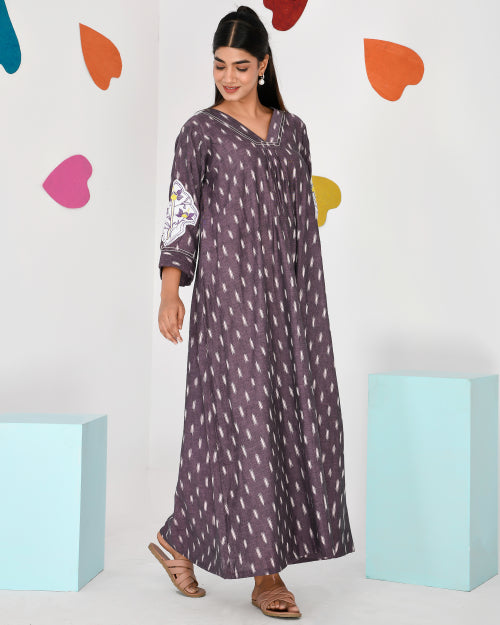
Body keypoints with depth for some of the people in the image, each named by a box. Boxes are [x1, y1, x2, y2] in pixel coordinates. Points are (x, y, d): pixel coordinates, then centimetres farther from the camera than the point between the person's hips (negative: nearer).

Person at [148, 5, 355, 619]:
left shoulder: (292, 130, 14)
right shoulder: (201, 131, 1)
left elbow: (305, 218, 16)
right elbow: (181, 215, -6)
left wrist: (312, 296, 14)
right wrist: (170, 292, -19)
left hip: (289, 293, 5)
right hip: (230, 294, -5)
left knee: (295, 417, 3)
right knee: (242, 420, -4)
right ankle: (265, 574, 8)